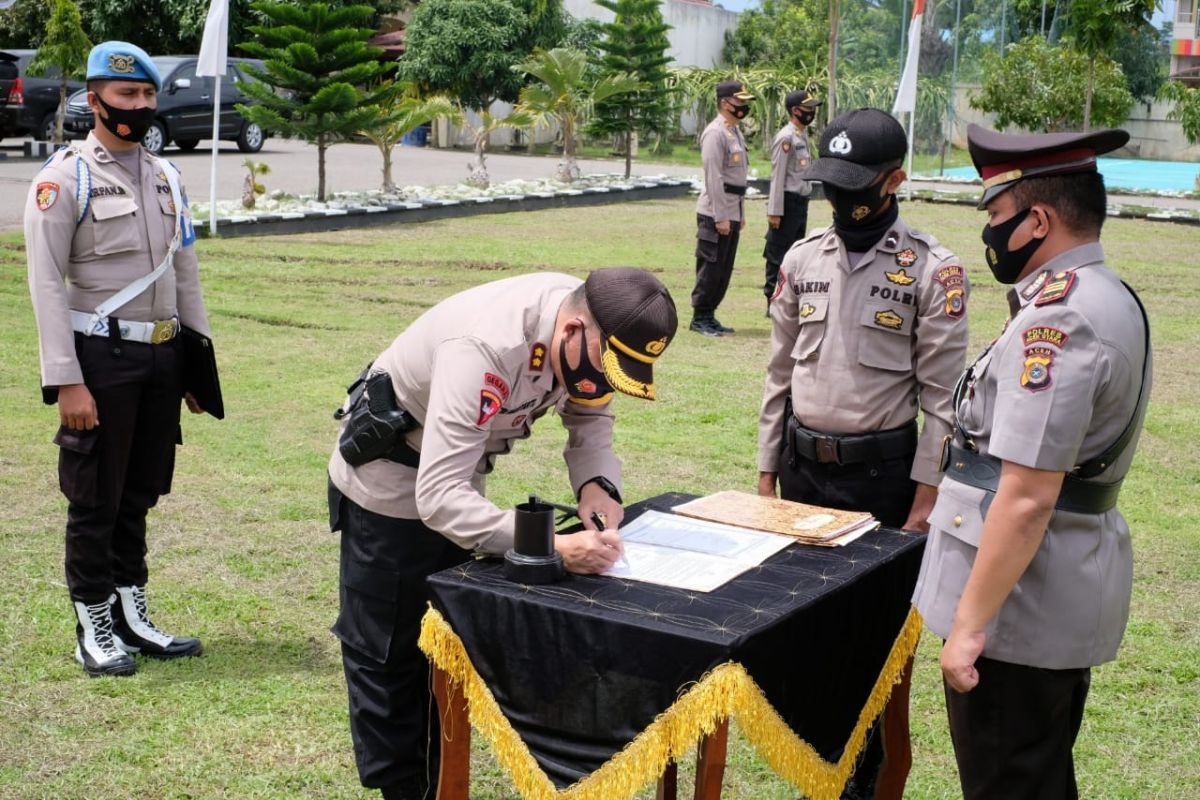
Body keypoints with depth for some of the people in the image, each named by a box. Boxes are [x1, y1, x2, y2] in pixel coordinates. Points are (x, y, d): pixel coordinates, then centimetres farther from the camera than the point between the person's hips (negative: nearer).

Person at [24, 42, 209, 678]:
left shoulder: (166, 178, 13)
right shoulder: (65, 178, -7)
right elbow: (47, 284, -12)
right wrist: (66, 381, -17)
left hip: (162, 357, 6)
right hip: (102, 357, -6)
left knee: (141, 492, 14)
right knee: (95, 500, 4)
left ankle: (132, 617, 26)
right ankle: (93, 629, 16)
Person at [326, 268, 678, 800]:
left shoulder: (596, 330, -19)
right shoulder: (485, 348, -41)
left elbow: (590, 415, 0)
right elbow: (438, 496, -44)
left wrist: (596, 482, -21)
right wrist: (551, 549, -51)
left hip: (454, 479, 7)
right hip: (387, 486, -7)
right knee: (386, 654, 5)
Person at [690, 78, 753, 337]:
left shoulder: (736, 132, 16)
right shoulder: (715, 133, -13)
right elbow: (713, 178, -18)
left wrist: (740, 214, 19)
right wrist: (720, 217, -20)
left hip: (731, 215, 9)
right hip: (715, 215, -9)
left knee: (724, 269, 12)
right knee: (710, 267, -4)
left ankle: (709, 315, 19)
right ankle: (700, 318, 4)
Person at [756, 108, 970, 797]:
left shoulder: (932, 270, -9)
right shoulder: (803, 260, 5)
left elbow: (942, 397, -9)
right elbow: (781, 374, 11)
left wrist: (925, 500, -12)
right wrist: (767, 473, 10)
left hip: (883, 471, -5)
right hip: (803, 464, 5)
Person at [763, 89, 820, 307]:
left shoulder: (803, 135, 13)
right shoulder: (786, 138, -14)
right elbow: (777, 176, -17)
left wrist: (805, 199, 17)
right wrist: (774, 211, -20)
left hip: (801, 202, 10)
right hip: (788, 201, -10)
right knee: (778, 255, -3)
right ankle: (773, 303, 1)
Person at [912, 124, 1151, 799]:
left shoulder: (1055, 323, -24)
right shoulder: (1111, 297, 8)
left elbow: (1027, 499, -27)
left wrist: (969, 624, -22)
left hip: (1020, 612, -10)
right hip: (1074, 600, 10)